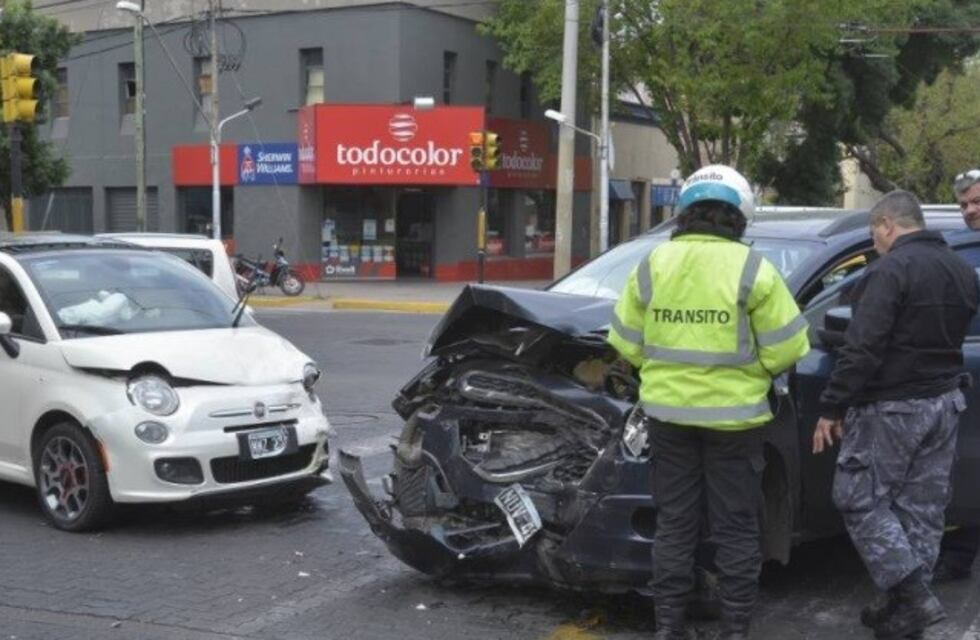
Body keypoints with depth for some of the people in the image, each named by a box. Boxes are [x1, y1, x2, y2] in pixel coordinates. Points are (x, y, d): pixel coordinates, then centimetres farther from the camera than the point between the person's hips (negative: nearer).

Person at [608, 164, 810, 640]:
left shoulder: (652, 265, 1)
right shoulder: (752, 270, -9)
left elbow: (628, 344, 5)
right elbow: (785, 350, -7)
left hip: (668, 411, 3)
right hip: (733, 414, -3)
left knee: (674, 524, 12)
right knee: (735, 529, 9)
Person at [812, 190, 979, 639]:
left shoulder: (890, 270, -17)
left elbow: (862, 349, -22)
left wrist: (831, 407, -17)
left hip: (893, 408, -8)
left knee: (860, 500, 1)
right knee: (922, 508, 11)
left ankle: (911, 596, -5)